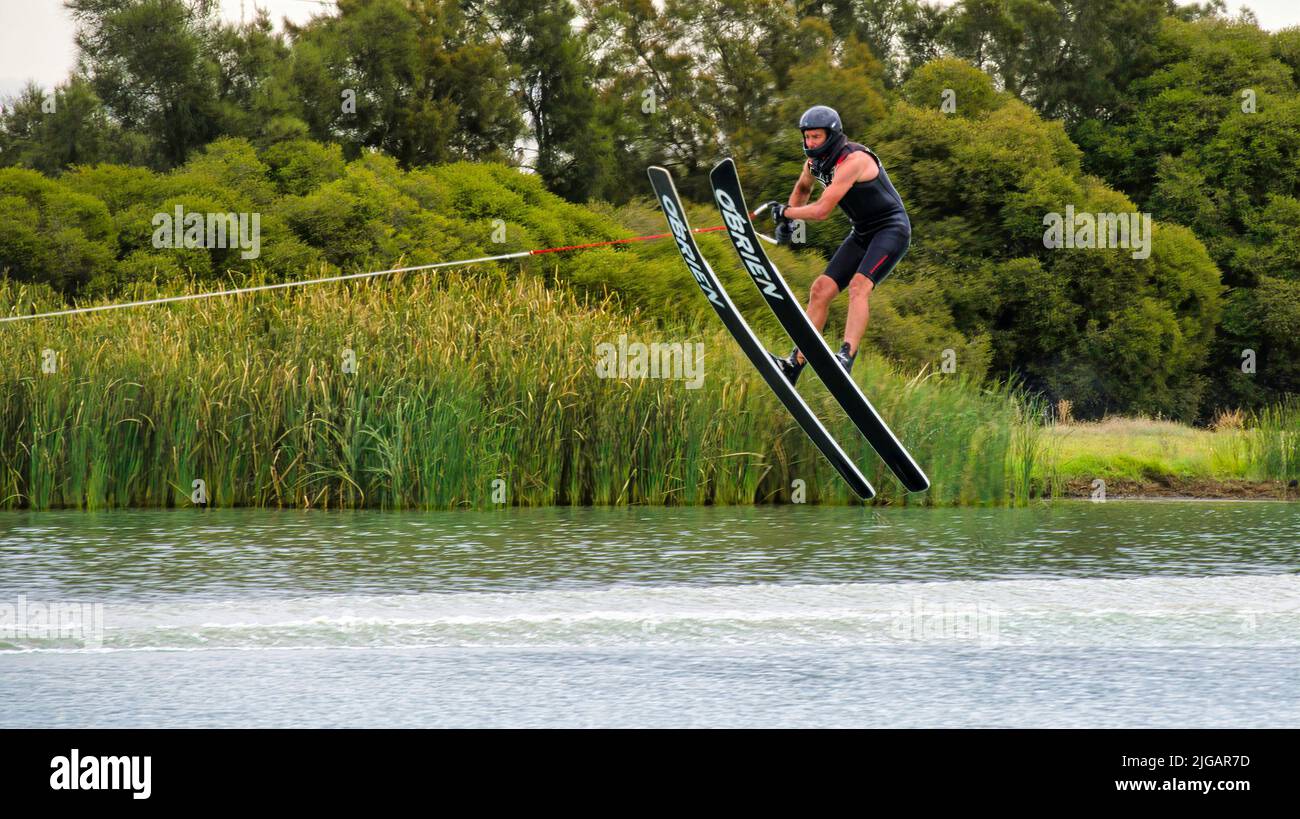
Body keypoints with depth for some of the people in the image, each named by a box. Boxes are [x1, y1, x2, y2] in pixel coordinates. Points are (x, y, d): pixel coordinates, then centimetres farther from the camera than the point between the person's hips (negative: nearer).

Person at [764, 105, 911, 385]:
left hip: (891, 229, -8)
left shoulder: (853, 160, -25)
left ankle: (847, 356, -41)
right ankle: (795, 364, -1)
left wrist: (785, 211, -12)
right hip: (862, 234, 8)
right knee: (821, 291, -2)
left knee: (858, 286, -30)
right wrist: (787, 221, 16)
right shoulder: (815, 161, 2)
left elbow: (822, 210, -26)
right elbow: (802, 189, 27)